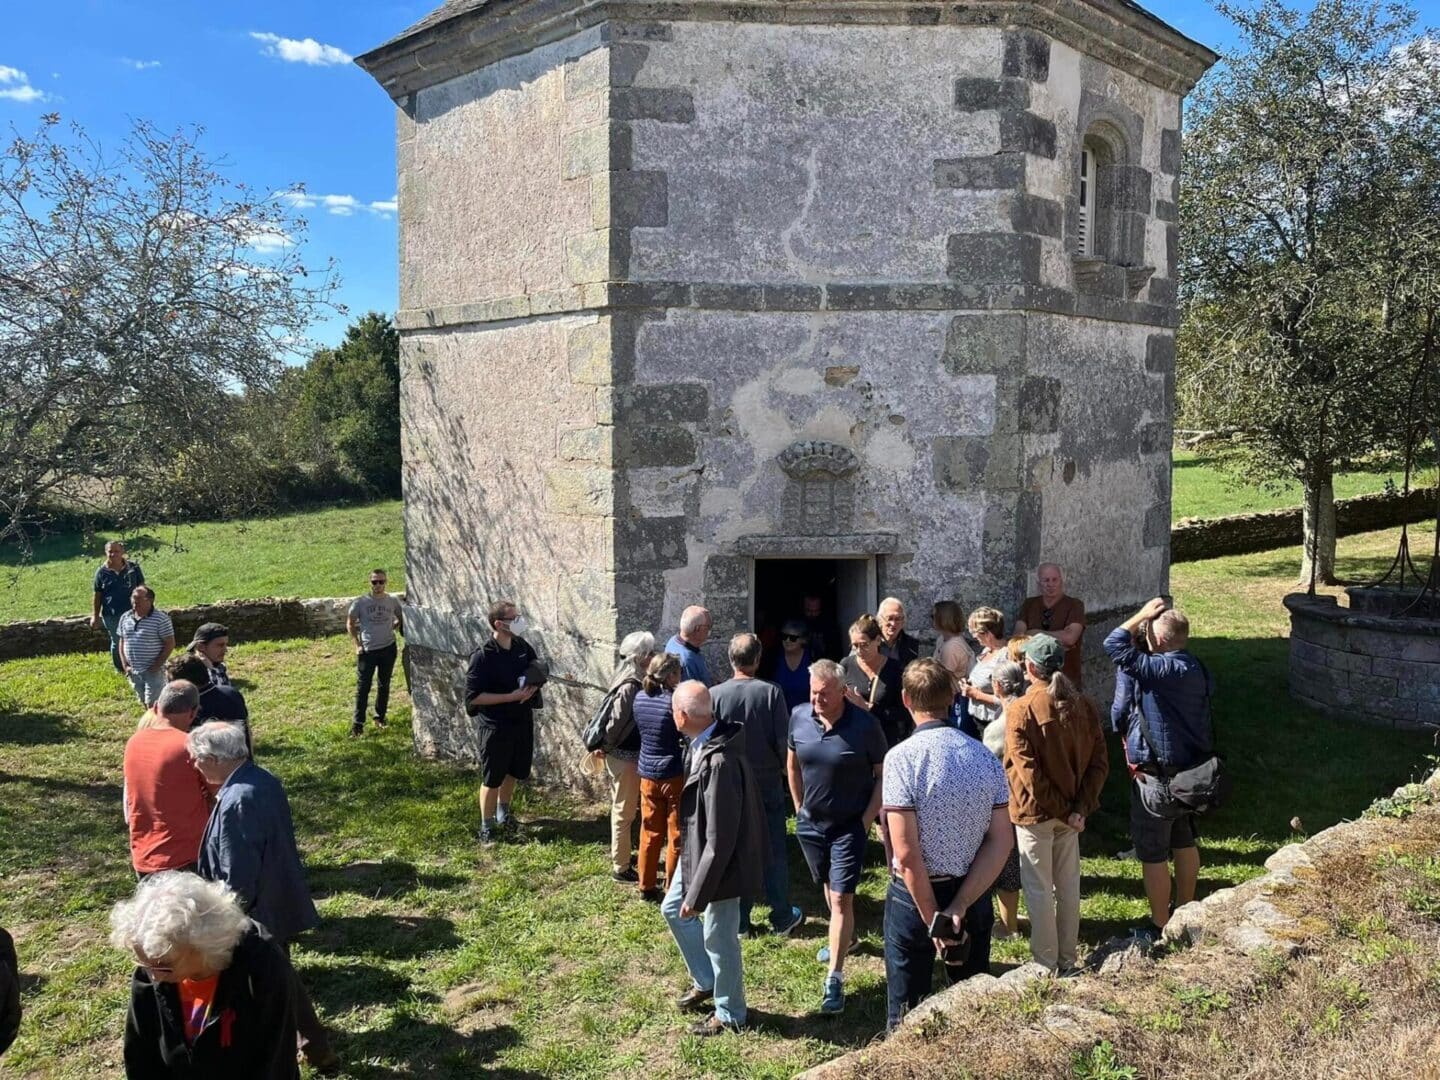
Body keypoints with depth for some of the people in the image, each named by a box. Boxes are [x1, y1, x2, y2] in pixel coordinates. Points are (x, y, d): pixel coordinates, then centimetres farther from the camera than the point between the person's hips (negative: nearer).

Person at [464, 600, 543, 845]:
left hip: (523, 721, 6)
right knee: (492, 778, 8)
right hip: (496, 725, -6)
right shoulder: (482, 657, -22)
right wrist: (511, 697, -25)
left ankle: (503, 814, 45)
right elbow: (473, 697, -21)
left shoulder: (522, 646, -4)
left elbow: (535, 665, 15)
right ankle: (486, 828, 25)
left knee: (514, 772, 22)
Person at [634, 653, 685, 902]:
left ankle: (647, 887, 24)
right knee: (676, 835, 7)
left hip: (647, 774, 6)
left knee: (650, 833, 16)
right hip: (675, 776, -6)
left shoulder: (639, 698, 0)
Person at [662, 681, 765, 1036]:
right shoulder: (701, 743, -6)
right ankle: (705, 981, 43)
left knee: (718, 939, 9)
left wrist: (698, 893, -22)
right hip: (696, 849, 10)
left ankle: (729, 1014, 32)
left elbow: (720, 840, -30)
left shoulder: (719, 762, -35)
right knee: (673, 910, 24)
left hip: (720, 860, -10)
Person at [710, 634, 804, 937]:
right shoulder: (771, 692, -13)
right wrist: (783, 768, 9)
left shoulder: (715, 695, -11)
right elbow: (784, 740, -10)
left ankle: (738, 920, 17)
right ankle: (783, 917, 20)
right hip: (768, 783, 0)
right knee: (774, 852, 11)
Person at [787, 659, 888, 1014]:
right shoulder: (799, 717, -8)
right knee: (828, 887, 23)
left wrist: (867, 819, -12)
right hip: (810, 823, 5)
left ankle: (834, 978, 2)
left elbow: (883, 774, -10)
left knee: (841, 898, -5)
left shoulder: (864, 725, -20)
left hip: (850, 825, -5)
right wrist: (800, 808, 8)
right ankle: (847, 937, 49)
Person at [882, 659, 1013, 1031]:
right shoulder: (986, 758, -4)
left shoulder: (902, 758, -19)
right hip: (973, 894, 4)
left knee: (907, 1013, 12)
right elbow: (1001, 843, -7)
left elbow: (907, 852, -22)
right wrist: (960, 906, -11)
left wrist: (932, 918, -14)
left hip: (915, 893, -4)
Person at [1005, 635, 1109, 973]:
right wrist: (1080, 808, -7)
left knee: (1039, 890, 7)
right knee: (1069, 886, 16)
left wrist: (1062, 811, -13)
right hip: (1072, 810, 5)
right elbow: (1099, 761, -3)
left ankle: (1046, 964, 17)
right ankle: (1068, 960, 27)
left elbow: (1028, 772, -20)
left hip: (1035, 812, -5)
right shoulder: (1083, 705, -2)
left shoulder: (1020, 710, -17)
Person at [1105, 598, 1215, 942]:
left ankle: (1159, 926, 12)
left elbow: (1114, 645, -25)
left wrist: (1142, 616, -15)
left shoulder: (1164, 669, -27)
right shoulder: (1196, 669, 2)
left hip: (1157, 775, -9)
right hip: (1188, 769, 9)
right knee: (1184, 842, 21)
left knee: (1152, 852, 3)